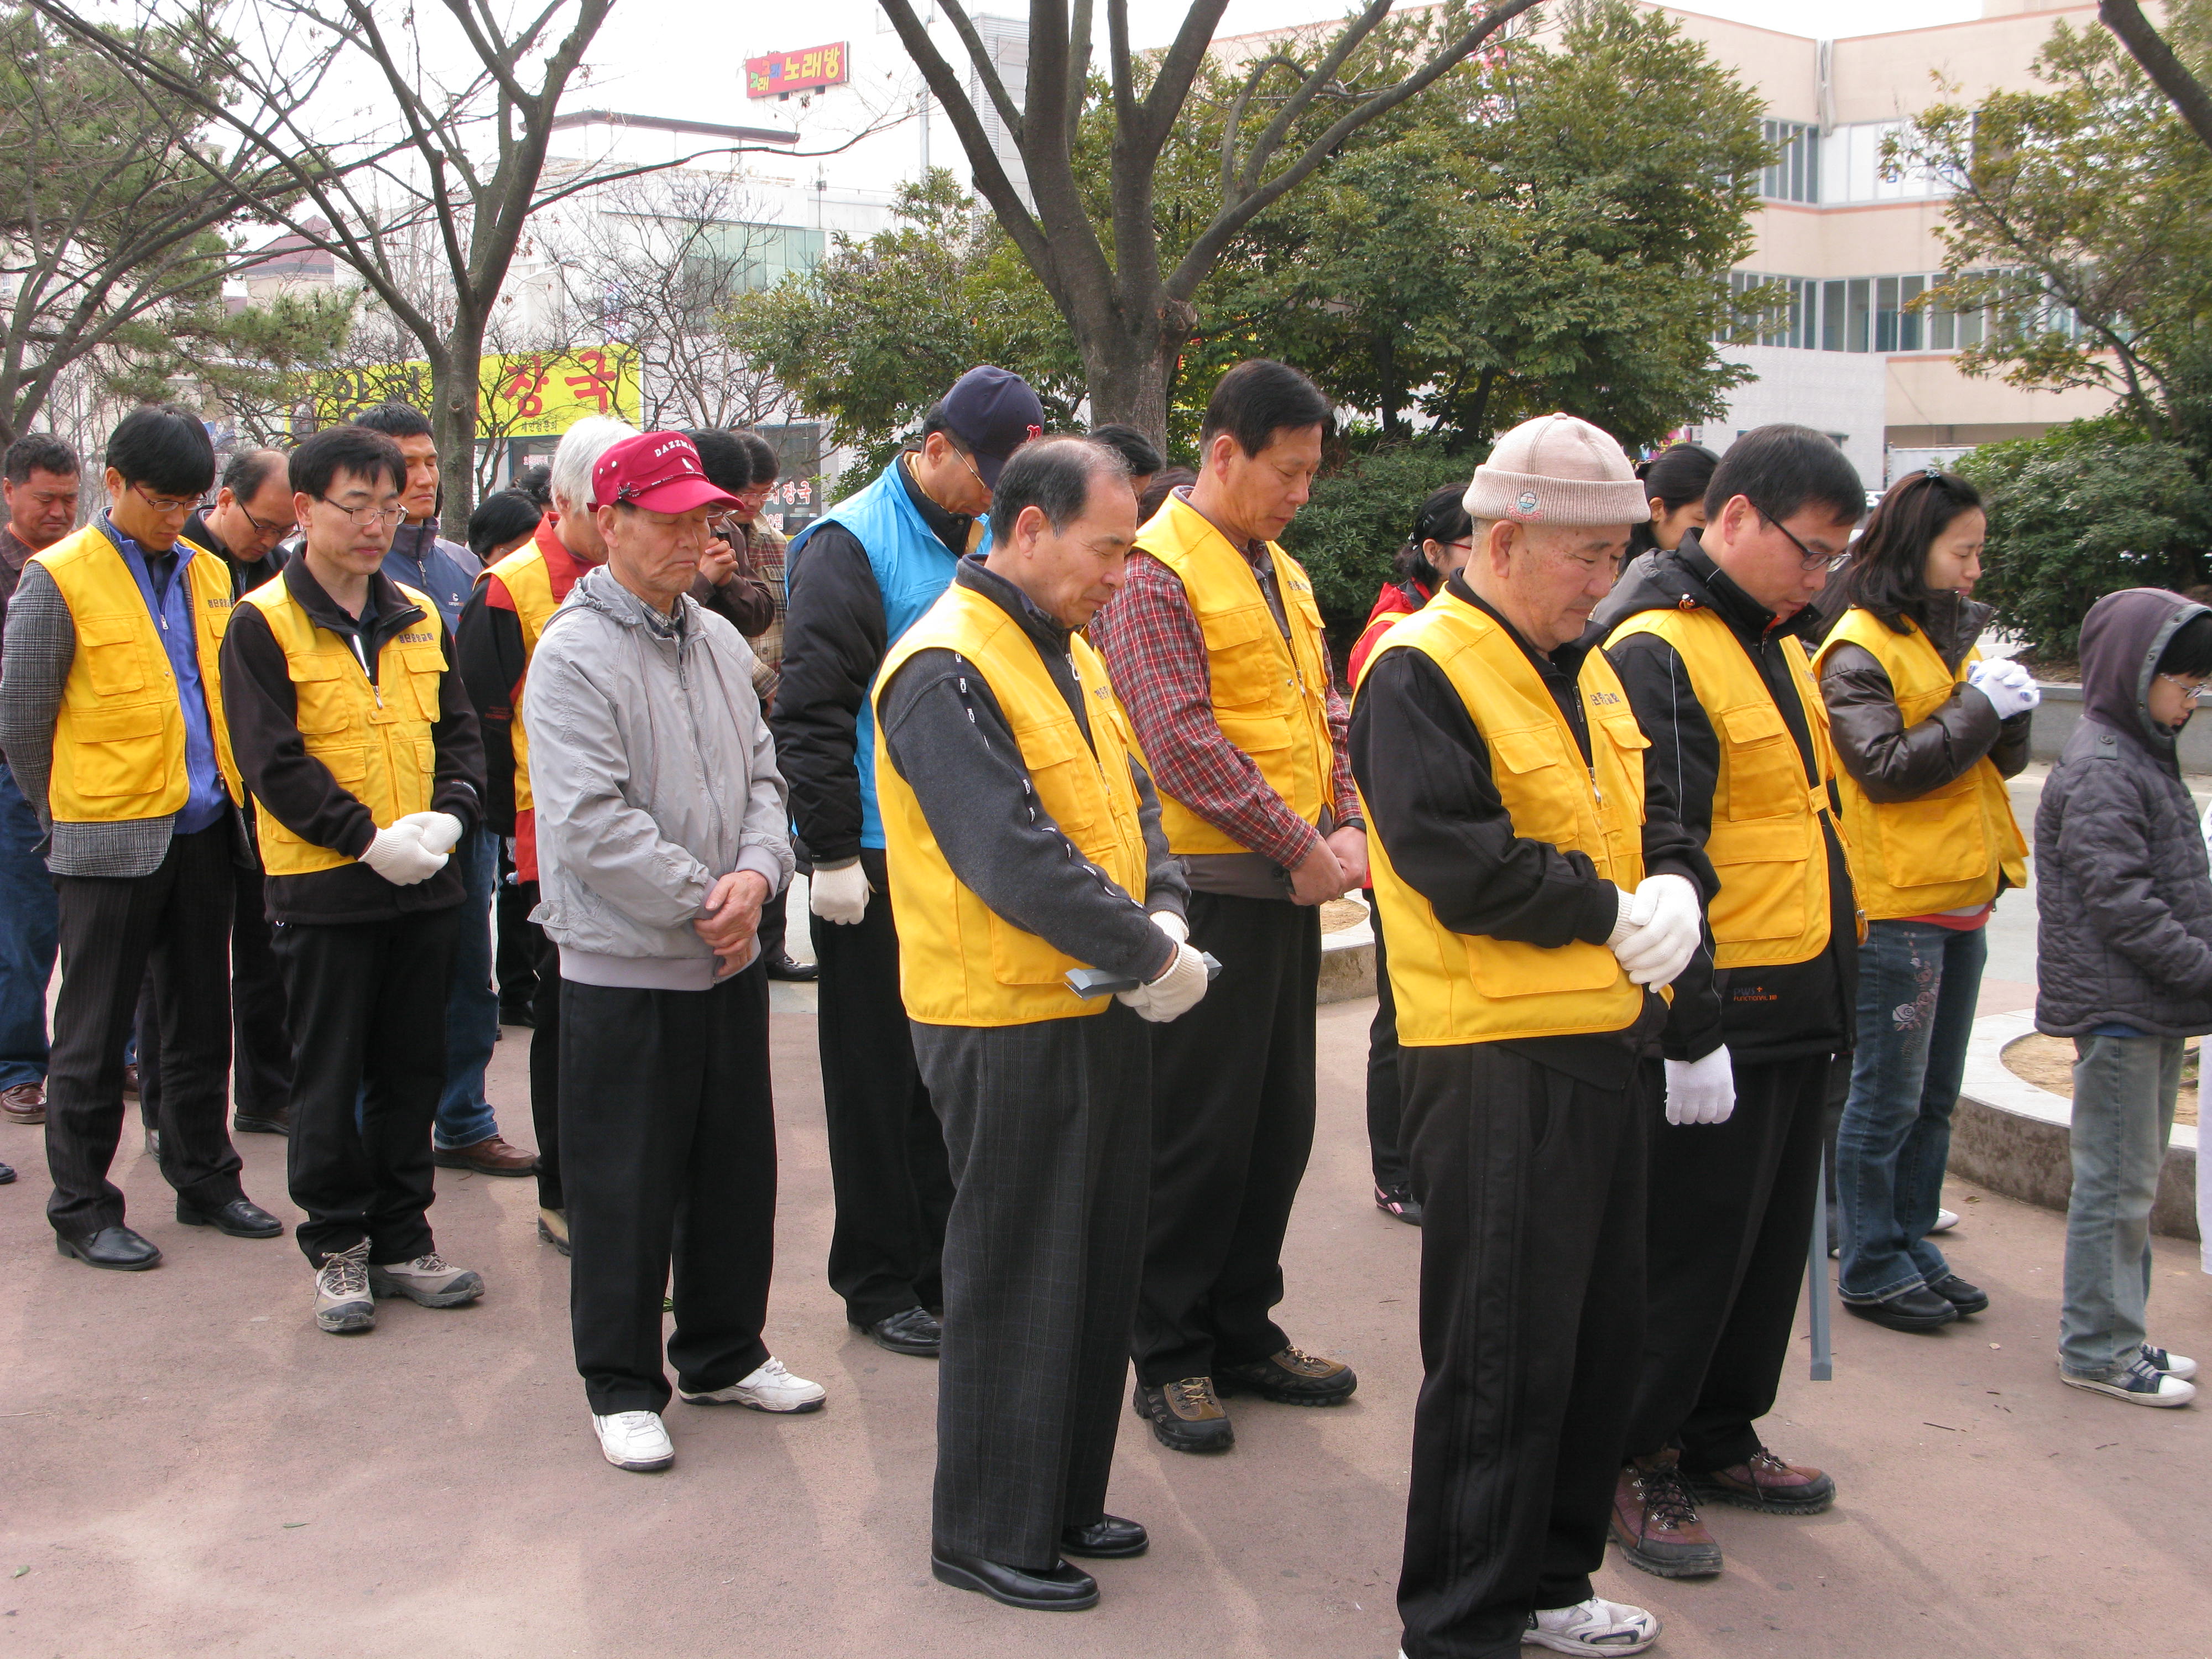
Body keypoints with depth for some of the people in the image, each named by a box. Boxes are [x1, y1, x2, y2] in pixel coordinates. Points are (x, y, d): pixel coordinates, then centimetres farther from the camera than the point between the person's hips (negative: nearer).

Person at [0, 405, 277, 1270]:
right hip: (110, 841, -5)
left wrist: (225, 793, 13)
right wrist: (71, 815, 3)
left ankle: (205, 1181, 27)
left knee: (201, 1020, 14)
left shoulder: (207, 573, 9)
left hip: (201, 833, 5)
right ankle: (81, 1208, 14)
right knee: (95, 1034, 4)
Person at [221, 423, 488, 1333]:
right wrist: (369, 839, -17)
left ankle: (401, 1238, 21)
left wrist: (446, 816, -8)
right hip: (323, 886, -5)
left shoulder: (419, 617, 10)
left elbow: (460, 732, 11)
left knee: (411, 1071, 11)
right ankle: (337, 1247, 15)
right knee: (330, 1079, 3)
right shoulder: (263, 624, -6)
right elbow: (273, 762, -11)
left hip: (423, 883, 5)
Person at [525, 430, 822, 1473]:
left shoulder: (718, 642, 10)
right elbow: (591, 823, -19)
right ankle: (622, 1387, 17)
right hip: (623, 965, -7)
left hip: (730, 958, 7)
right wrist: (703, 900, -15)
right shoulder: (574, 655, -13)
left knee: (736, 1169, 16)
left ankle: (723, 1354, 33)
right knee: (624, 1188, 3)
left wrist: (757, 872, -8)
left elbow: (762, 775, 11)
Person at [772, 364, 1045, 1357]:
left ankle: (943, 1264, 24)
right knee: (880, 1078, 4)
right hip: (877, 863, -7)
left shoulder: (984, 541, 11)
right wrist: (832, 854, -18)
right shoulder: (851, 547, -12)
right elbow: (810, 711, -16)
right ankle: (881, 1283, 15)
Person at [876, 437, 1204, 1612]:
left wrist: (1165, 916, -5)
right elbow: (1011, 855, -25)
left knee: (1101, 1261, 17)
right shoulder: (947, 669, -18)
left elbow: (1130, 798, 13)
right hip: (1007, 1027, -9)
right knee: (1016, 1280, 2)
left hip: (1100, 1009, 9)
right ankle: (989, 1535, 17)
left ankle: (1064, 1500, 32)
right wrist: (1149, 954, -19)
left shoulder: (1068, 654, 12)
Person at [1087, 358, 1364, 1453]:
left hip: (1292, 887, 8)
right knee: (1198, 1133, -1)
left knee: (1278, 1124, 14)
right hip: (1208, 889, -8)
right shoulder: (1156, 571, -11)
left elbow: (1322, 714, 18)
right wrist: (1299, 845, -16)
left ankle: (1245, 1332, 27)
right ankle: (1169, 1359, 12)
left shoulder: (1282, 573, 16)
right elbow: (1182, 742, -19)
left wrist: (1348, 829, 1)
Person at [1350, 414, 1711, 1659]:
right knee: (1501, 1354, -1)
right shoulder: (1421, 673, -13)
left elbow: (1653, 808, 19)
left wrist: (1676, 888, -3)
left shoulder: (1586, 668, 14)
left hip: (1608, 1040, 9)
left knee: (1604, 1331, 17)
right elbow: (1460, 865, -22)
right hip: (1497, 1055, -9)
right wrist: (1612, 915, -14)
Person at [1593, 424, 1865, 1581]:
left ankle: (1717, 1437, 31)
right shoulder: (1657, 653, -15)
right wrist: (1691, 1030, -22)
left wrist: (1838, 980, 23)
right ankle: (1629, 1463, 14)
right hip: (1718, 1017, -9)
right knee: (1690, 1246, 0)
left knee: (1771, 1237, 17)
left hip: (1799, 1009, 9)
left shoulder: (1776, 645, 15)